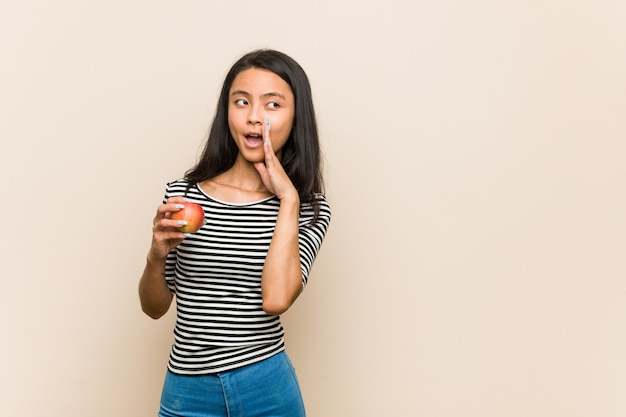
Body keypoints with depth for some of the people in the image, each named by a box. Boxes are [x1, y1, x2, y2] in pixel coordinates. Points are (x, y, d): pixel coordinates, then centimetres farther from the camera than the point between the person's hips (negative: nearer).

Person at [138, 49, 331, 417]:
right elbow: (155, 307, 4)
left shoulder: (308, 208, -6)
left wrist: (288, 198, -17)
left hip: (267, 387, -1)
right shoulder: (182, 194, -5)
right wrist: (157, 256, -15)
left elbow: (276, 299, -22)